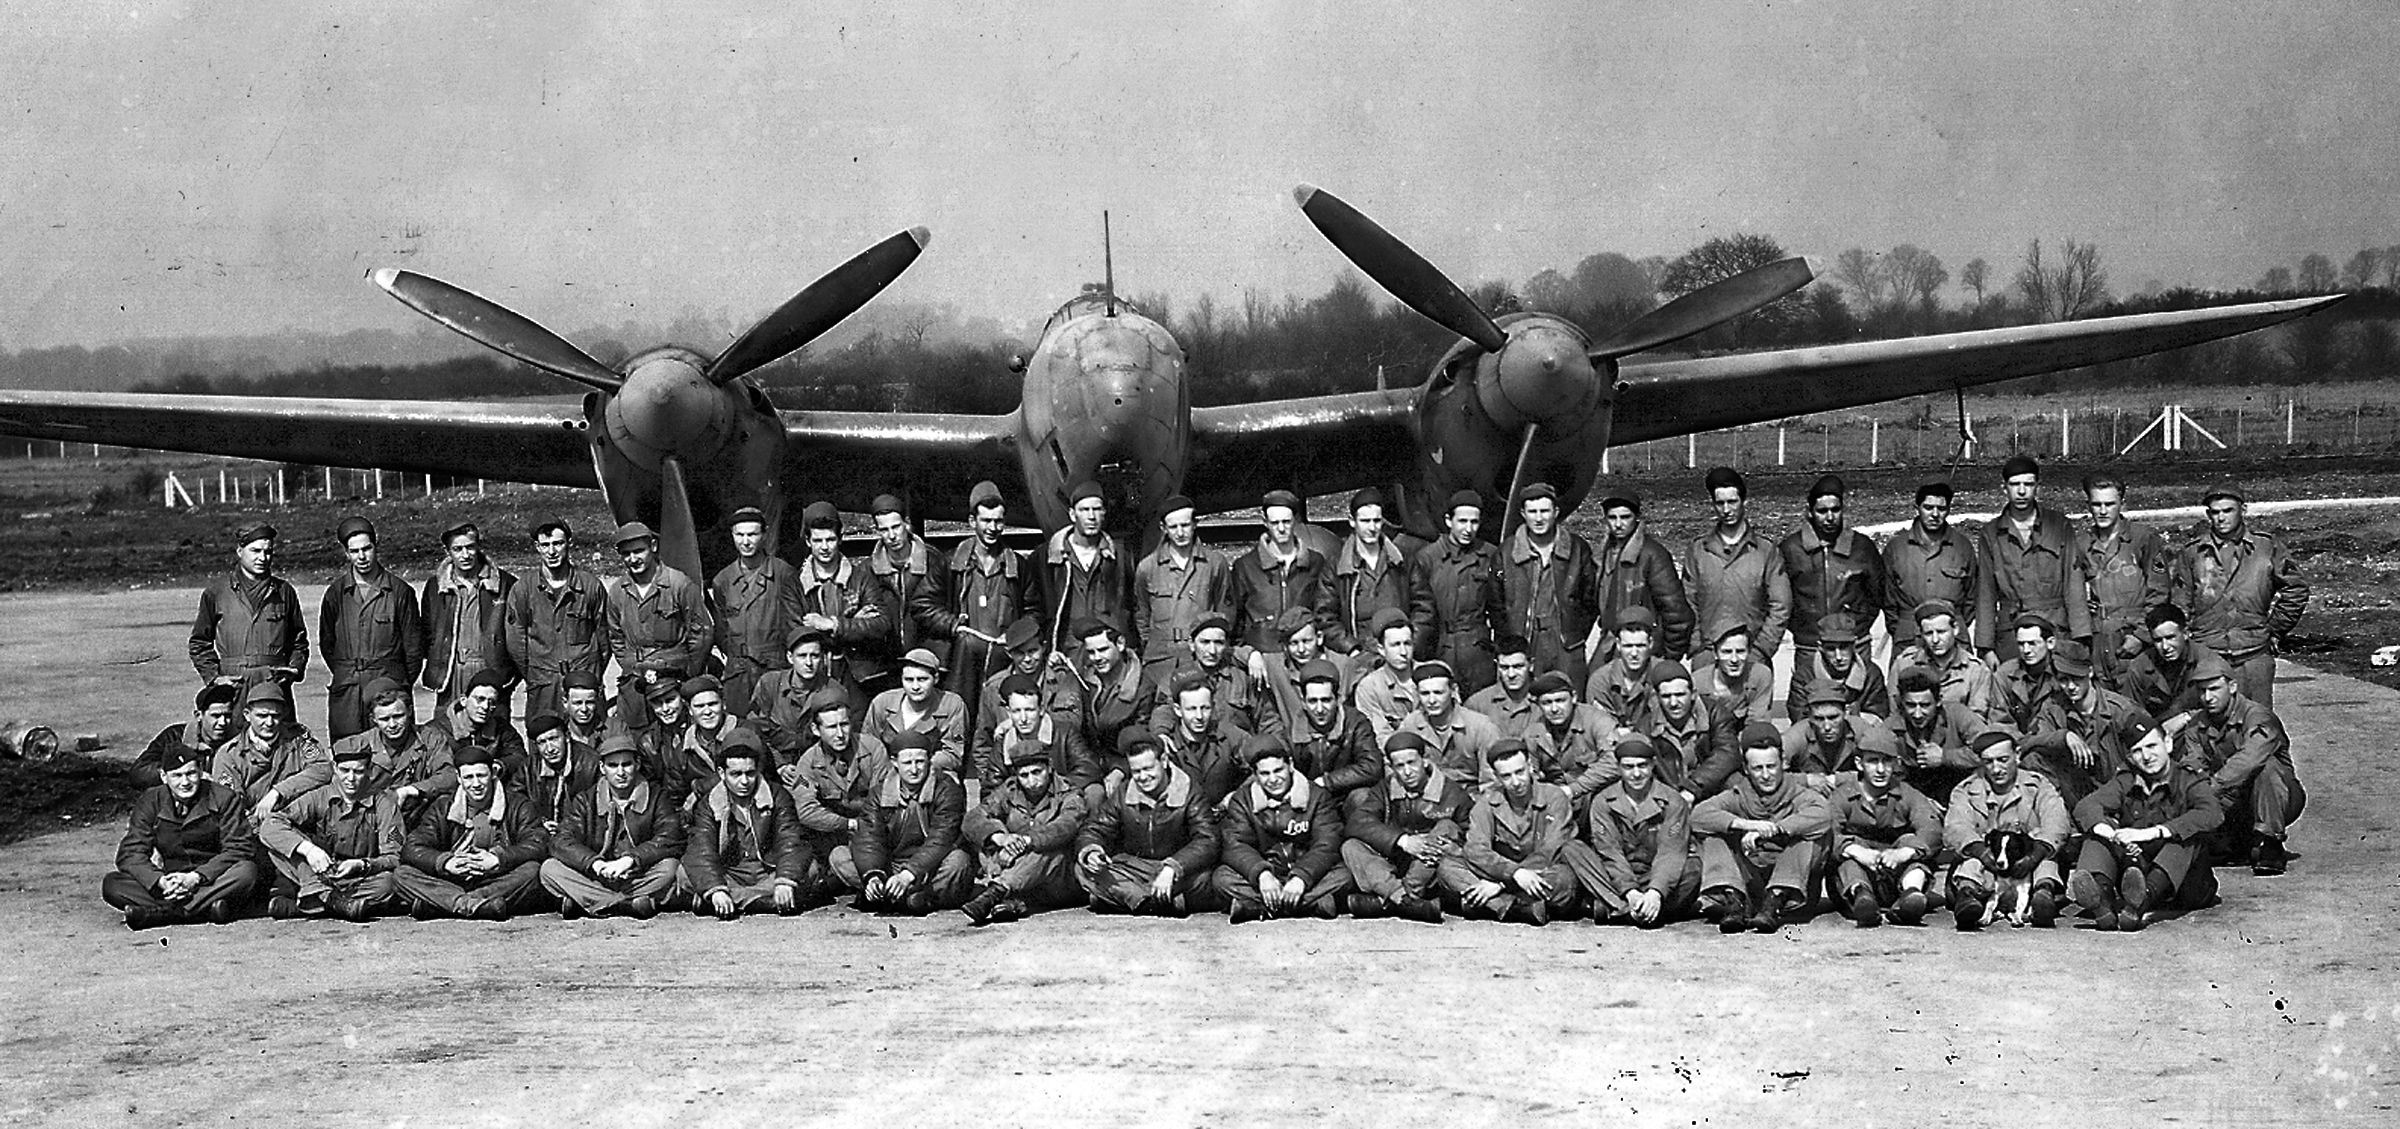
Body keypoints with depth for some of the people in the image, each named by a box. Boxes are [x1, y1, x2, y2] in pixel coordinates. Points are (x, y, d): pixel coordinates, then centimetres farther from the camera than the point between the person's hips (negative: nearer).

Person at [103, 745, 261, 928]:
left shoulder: (224, 798, -3)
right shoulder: (150, 803, 3)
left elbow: (239, 849, -10)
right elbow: (130, 853, -5)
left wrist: (196, 877, -23)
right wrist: (160, 882, -25)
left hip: (214, 881, -2)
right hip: (171, 882, 2)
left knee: (246, 871, -34)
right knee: (111, 884, -20)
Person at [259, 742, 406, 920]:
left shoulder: (384, 804, -3)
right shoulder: (319, 798, 0)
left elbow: (394, 859, -10)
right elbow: (269, 827, -12)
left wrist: (362, 865, -30)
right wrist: (306, 848, -28)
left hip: (362, 881, -1)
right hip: (319, 876, 1)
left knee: (388, 882, -36)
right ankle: (321, 893, -34)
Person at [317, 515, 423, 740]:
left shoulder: (399, 591, 2)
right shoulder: (336, 592, 8)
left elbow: (413, 645, 7)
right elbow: (326, 641, 19)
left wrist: (403, 685, 7)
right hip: (345, 693, 2)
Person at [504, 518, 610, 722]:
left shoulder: (592, 586, 3)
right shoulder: (523, 590, 3)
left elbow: (603, 637, 10)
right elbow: (515, 644, 6)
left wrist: (593, 678, 7)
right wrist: (534, 680, 6)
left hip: (585, 684, 0)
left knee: (588, 738, -7)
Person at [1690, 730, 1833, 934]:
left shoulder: (1797, 791, 0)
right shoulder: (1738, 794, 5)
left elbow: (1823, 814, -24)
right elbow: (1699, 814, -13)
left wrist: (1772, 830, -31)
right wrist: (1746, 824, -28)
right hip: (1748, 880, 2)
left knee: (1815, 833, -22)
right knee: (1711, 836, -12)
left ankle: (1776, 901, -35)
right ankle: (1732, 900, -32)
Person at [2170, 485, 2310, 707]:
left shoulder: (2267, 548, 5)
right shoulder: (2191, 553, 4)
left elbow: (2296, 590, 14)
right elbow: (2179, 604, 8)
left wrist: (2274, 632, 11)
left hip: (2255, 656, 1)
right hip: (2206, 657, -1)